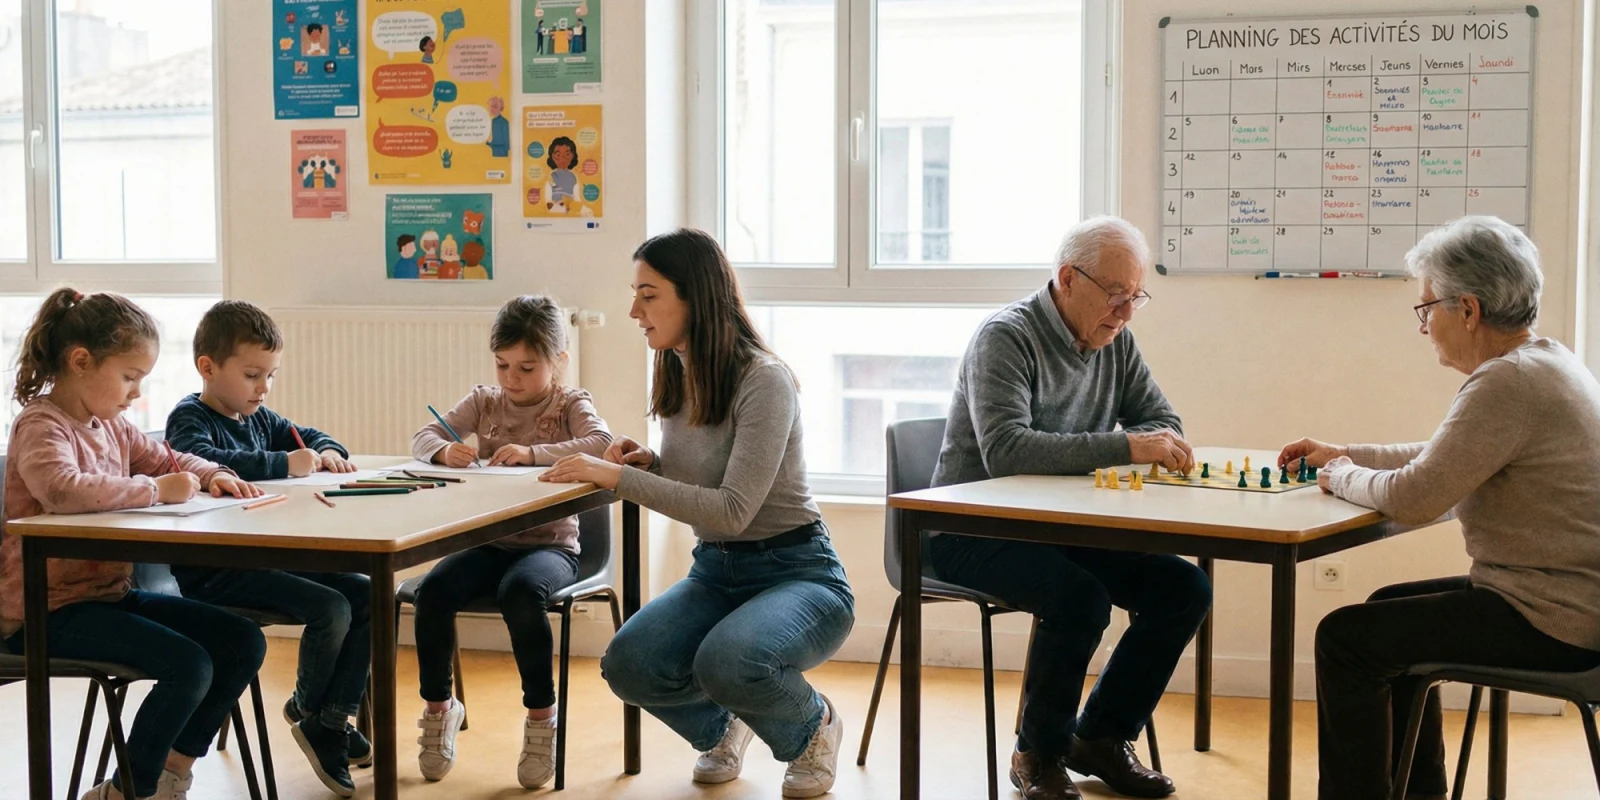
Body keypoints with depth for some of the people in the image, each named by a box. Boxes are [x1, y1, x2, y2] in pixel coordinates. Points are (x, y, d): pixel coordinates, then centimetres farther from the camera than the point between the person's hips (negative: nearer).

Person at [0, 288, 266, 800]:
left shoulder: (110, 424, 12)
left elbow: (165, 460, 29)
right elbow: (63, 489, -36)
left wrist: (212, 474, 7)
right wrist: (155, 490, -27)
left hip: (110, 592, 9)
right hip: (48, 609, -9)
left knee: (243, 643, 1)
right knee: (188, 665, -25)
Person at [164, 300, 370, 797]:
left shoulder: (258, 417, 16)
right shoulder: (190, 419, -9)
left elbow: (305, 436, 32)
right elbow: (201, 461, -32)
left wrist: (326, 451, 7)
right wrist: (284, 464, -30)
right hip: (213, 571, -9)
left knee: (367, 598, -4)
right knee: (330, 608, -23)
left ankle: (333, 721, 3)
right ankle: (305, 708, 6)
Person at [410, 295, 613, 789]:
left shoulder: (571, 404, 1)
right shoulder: (484, 402, 12)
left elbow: (602, 444, -19)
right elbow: (422, 438, 7)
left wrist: (533, 453, -30)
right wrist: (444, 451, -18)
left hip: (550, 545, -4)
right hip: (489, 543, 4)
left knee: (520, 591, -36)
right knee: (433, 591, -23)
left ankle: (541, 715, -16)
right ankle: (438, 706, 2)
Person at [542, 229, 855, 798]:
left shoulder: (763, 380, -19)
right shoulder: (676, 379, 5)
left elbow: (733, 511, -27)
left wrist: (620, 478, -28)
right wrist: (648, 464, -3)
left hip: (796, 573, -6)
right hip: (715, 572, 7)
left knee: (727, 661, -36)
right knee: (627, 665, -20)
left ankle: (813, 728, 1)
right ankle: (719, 728, 15)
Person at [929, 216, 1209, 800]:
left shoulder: (1114, 340, 7)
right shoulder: (1007, 336, -17)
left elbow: (1162, 420, 12)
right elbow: (1005, 450, -31)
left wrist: (1158, 444, -13)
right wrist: (1125, 447, -36)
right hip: (974, 530, -7)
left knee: (1184, 588, -8)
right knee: (1080, 598, -32)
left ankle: (1100, 736, 8)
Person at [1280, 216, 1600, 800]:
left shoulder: (1507, 382, -22)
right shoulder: (1543, 360, 11)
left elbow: (1413, 498, -23)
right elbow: (1443, 458, 22)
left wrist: (1342, 477, -3)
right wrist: (1341, 455, 21)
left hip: (1552, 620, -11)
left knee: (1346, 638, -7)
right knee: (1391, 610, 26)